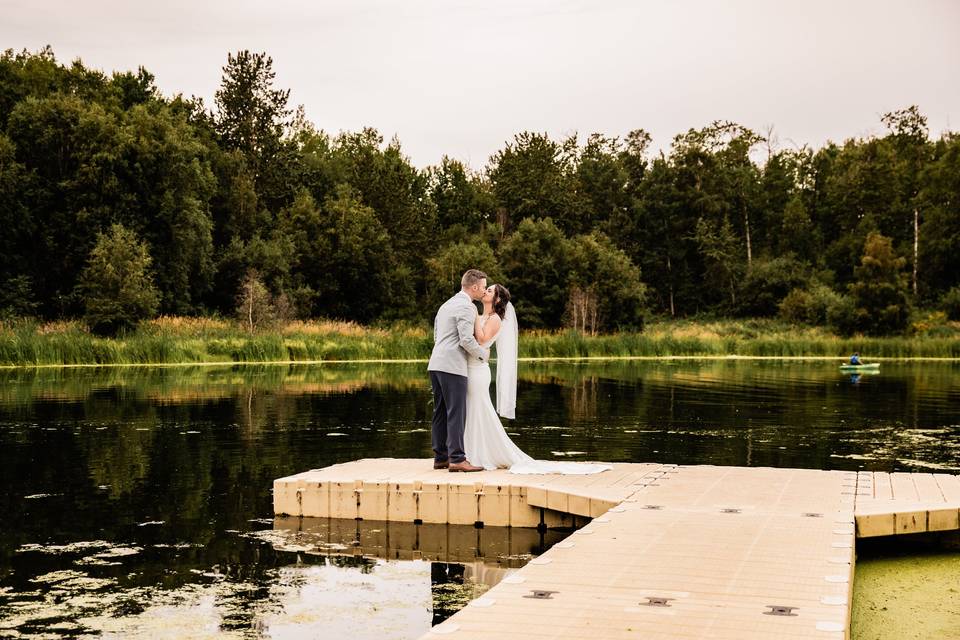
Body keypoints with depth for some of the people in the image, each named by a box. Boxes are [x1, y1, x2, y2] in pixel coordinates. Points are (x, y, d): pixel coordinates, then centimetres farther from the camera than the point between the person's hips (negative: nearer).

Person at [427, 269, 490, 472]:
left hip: (436, 364, 9)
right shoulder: (467, 307, -8)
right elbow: (466, 339, -17)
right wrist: (483, 354, -1)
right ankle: (457, 459, -13)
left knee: (441, 413, 9)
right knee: (456, 413, -10)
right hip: (452, 366, -9)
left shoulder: (446, 305, 22)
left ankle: (440, 457, 11)